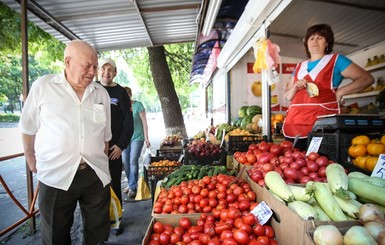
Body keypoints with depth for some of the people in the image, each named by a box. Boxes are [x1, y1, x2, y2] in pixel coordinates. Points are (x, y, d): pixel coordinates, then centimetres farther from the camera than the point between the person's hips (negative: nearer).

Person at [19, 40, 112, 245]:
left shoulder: (101, 93, 5)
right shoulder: (43, 86, -3)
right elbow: (28, 129, 7)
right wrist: (31, 161, 11)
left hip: (96, 175, 3)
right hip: (56, 176, -2)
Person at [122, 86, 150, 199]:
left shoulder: (138, 105, -8)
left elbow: (144, 122, -5)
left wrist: (146, 138, -7)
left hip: (137, 137, -5)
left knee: (133, 160, -9)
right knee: (125, 161, 6)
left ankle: (133, 187, 2)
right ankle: (131, 184, 23)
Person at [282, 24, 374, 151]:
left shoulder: (336, 60, 10)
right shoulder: (299, 67, 22)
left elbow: (367, 78, 4)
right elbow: (287, 96, 22)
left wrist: (340, 91, -9)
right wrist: (295, 88, 1)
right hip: (293, 123, 4)